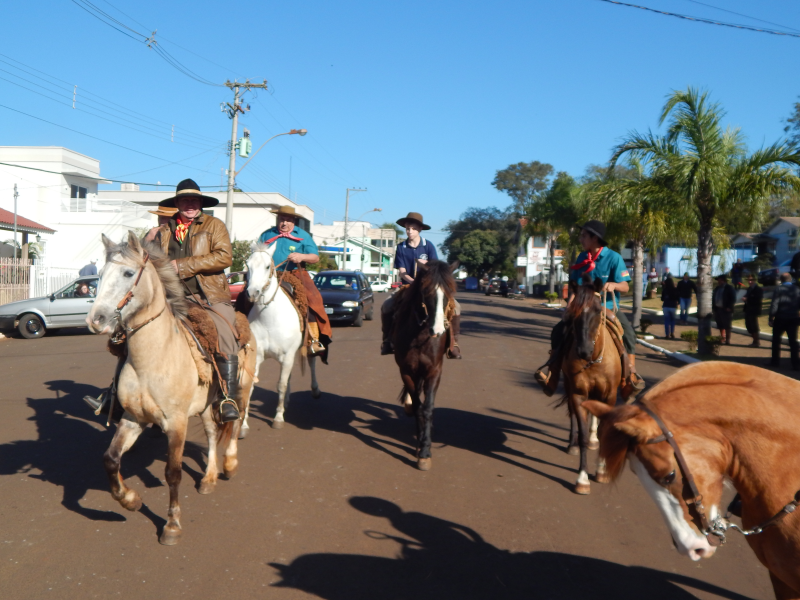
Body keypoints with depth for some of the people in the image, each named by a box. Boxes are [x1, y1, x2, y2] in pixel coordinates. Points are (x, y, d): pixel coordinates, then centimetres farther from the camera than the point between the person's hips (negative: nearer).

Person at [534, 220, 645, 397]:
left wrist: (613, 285, -31)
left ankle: (632, 375, -15)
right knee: (559, 330, -14)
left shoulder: (613, 258, -8)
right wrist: (571, 305, -7)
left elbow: (625, 287, -10)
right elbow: (576, 286, 8)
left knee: (628, 333, -28)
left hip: (608, 307, -3)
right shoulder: (582, 258, 4)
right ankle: (552, 379, -11)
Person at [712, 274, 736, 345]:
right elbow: (713, 298, 19)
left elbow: (733, 299, -9)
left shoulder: (729, 288, -6)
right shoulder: (717, 288, 14)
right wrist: (714, 307, 7)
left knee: (727, 326, -2)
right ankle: (722, 339, 21)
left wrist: (729, 307, -15)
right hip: (718, 309, 7)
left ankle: (727, 340, 2)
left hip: (726, 310, -7)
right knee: (720, 326, 12)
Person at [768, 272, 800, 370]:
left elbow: (774, 305, -12)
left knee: (776, 339, 12)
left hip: (780, 318, -3)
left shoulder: (778, 289, -8)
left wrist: (771, 318, -7)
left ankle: (775, 361, 15)